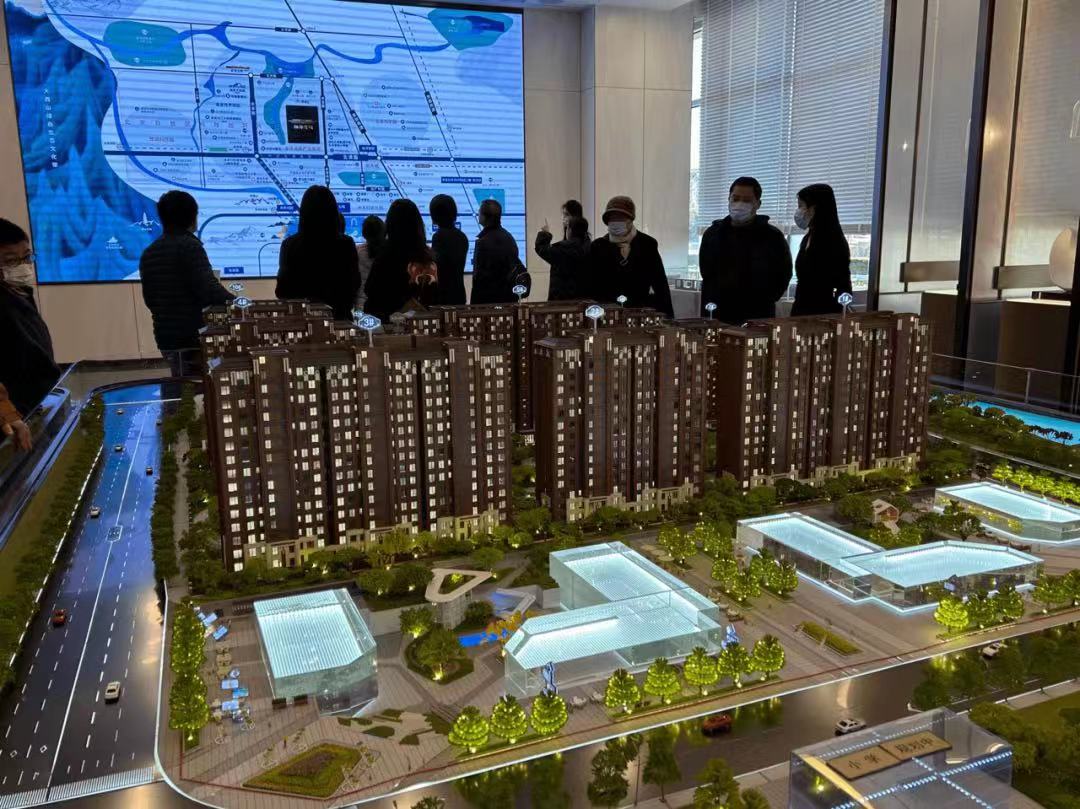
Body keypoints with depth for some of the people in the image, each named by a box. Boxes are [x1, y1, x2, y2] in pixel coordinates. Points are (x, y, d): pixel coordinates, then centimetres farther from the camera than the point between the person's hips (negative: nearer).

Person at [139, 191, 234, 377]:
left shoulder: (148, 253, 13)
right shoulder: (189, 246, -11)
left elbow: (149, 299, 18)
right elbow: (209, 289, -20)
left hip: (164, 336, 8)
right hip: (192, 336, -8)